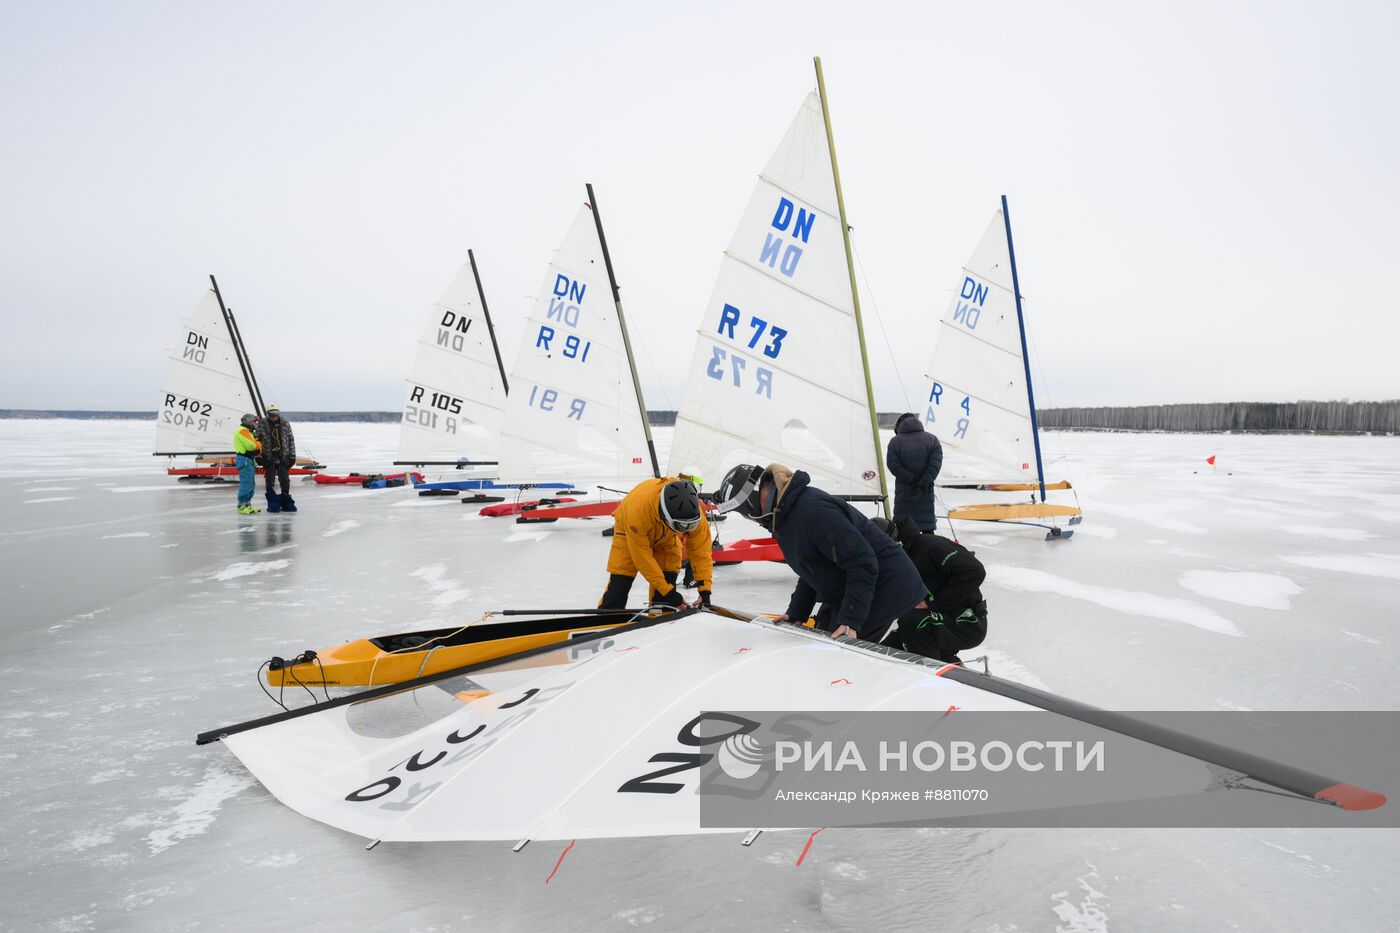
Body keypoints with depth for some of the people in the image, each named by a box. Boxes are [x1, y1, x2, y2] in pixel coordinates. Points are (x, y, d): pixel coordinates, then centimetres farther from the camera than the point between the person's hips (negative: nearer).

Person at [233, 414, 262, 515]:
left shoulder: (247, 431, 23)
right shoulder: (242, 431, -11)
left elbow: (254, 446, 18)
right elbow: (251, 445, -21)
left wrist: (257, 445, -2)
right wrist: (259, 444, -3)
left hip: (249, 459, 11)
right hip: (244, 459, -11)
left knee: (251, 484, 14)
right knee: (246, 484, -11)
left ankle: (247, 504, 21)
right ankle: (242, 506, -8)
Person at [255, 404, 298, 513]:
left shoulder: (285, 423, 3)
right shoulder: (262, 425, -2)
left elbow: (291, 440, 7)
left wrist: (292, 456, 4)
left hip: (283, 457, 2)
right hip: (269, 458, -1)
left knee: (285, 480, 4)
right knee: (270, 481, 2)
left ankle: (286, 503, 16)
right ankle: (272, 503, 10)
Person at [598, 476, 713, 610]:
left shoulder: (692, 509, -35)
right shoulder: (638, 507, -44)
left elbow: (700, 548, -25)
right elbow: (641, 554, -34)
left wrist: (705, 592, -29)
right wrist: (668, 591, -31)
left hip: (665, 535, 3)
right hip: (630, 530, -3)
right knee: (620, 581, -11)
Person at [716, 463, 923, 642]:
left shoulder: (812, 509, -29)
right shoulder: (786, 512, 6)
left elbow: (862, 562, -29)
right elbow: (813, 566, 18)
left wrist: (850, 621, -30)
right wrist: (795, 613, 12)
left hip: (883, 588, -11)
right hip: (845, 591, 11)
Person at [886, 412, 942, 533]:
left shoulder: (895, 441, 0)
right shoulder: (932, 439, 4)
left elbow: (893, 465, -11)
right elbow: (935, 464, -8)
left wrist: (912, 480, -13)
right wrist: (923, 484, -15)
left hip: (903, 491, -1)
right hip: (926, 493, 1)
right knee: (927, 524, 7)